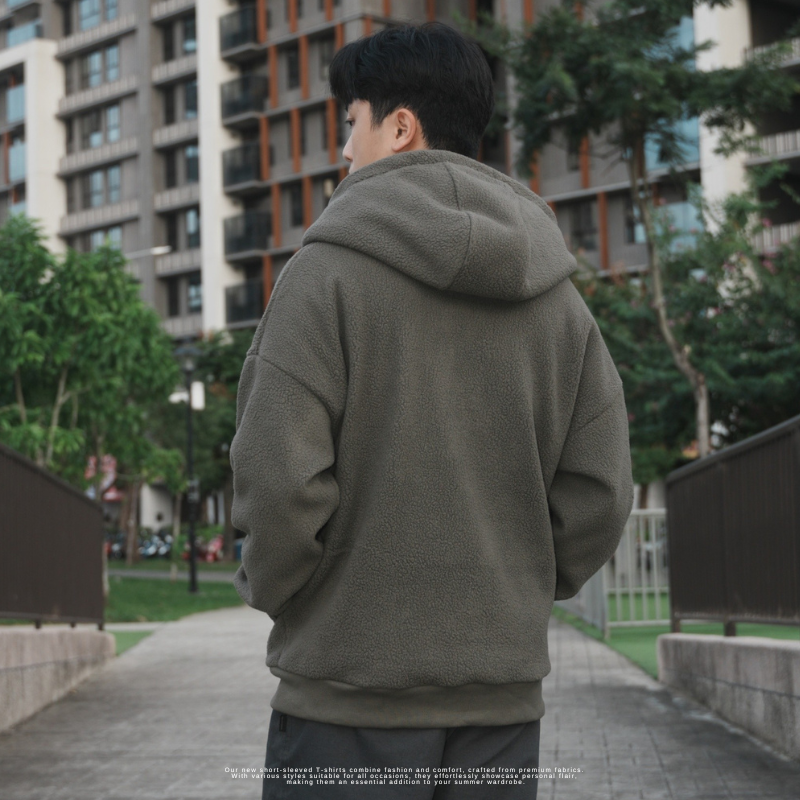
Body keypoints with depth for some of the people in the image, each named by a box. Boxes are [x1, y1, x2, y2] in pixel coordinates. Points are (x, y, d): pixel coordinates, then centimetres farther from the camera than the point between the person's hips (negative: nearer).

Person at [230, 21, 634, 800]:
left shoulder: (328, 269, -9)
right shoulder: (557, 297, 7)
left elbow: (279, 479, -15)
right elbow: (598, 495, 5)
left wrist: (268, 588, 4)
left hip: (352, 685, -5)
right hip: (504, 687, 5)